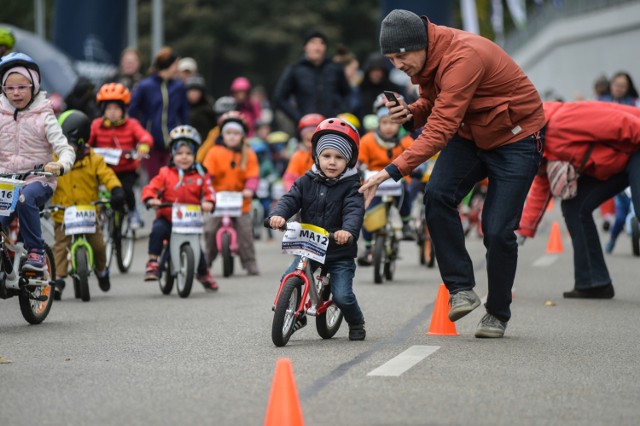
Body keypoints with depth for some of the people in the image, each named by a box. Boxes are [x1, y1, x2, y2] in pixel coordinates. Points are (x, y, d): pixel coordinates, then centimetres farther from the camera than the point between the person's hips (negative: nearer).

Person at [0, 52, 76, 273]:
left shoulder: (43, 117, -3)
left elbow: (65, 149, -10)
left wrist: (60, 165, -33)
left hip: (38, 181, -3)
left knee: (25, 199, -35)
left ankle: (36, 252, -22)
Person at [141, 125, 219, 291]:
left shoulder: (200, 175, 5)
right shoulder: (165, 173, 3)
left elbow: (208, 191, -3)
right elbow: (151, 188, -6)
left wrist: (208, 202, -26)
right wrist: (151, 199, -28)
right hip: (167, 217, -1)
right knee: (157, 230, -33)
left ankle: (203, 273, 28)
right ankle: (152, 263, -23)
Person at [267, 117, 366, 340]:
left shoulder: (351, 186, -7)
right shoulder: (307, 182, 4)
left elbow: (354, 210, -22)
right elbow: (290, 199, -8)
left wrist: (348, 231, -44)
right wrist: (278, 214, -31)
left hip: (340, 252, -3)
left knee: (342, 295, -12)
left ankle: (356, 323, 20)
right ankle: (296, 316, 11)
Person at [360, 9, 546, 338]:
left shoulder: (463, 57, -34)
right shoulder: (427, 58, -6)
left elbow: (442, 127, -38)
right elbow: (433, 105, 10)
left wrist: (393, 171, -42)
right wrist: (411, 113, -15)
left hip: (515, 137, -7)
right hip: (469, 134, 7)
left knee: (497, 231, -10)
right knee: (437, 196, -19)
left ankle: (498, 313, 12)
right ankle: (461, 289, -11)